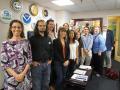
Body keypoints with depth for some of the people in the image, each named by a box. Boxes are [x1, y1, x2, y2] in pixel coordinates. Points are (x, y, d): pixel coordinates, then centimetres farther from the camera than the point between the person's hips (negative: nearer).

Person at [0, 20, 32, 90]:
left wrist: (23, 74, -11)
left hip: (25, 76, 1)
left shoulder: (26, 42, -1)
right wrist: (15, 75, -13)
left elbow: (29, 59, -2)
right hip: (11, 77, -1)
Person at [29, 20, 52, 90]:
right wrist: (32, 61, -13)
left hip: (47, 64, 5)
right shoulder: (32, 38, -8)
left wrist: (50, 59, 9)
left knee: (46, 84, 20)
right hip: (37, 64, -5)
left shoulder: (48, 39, 9)